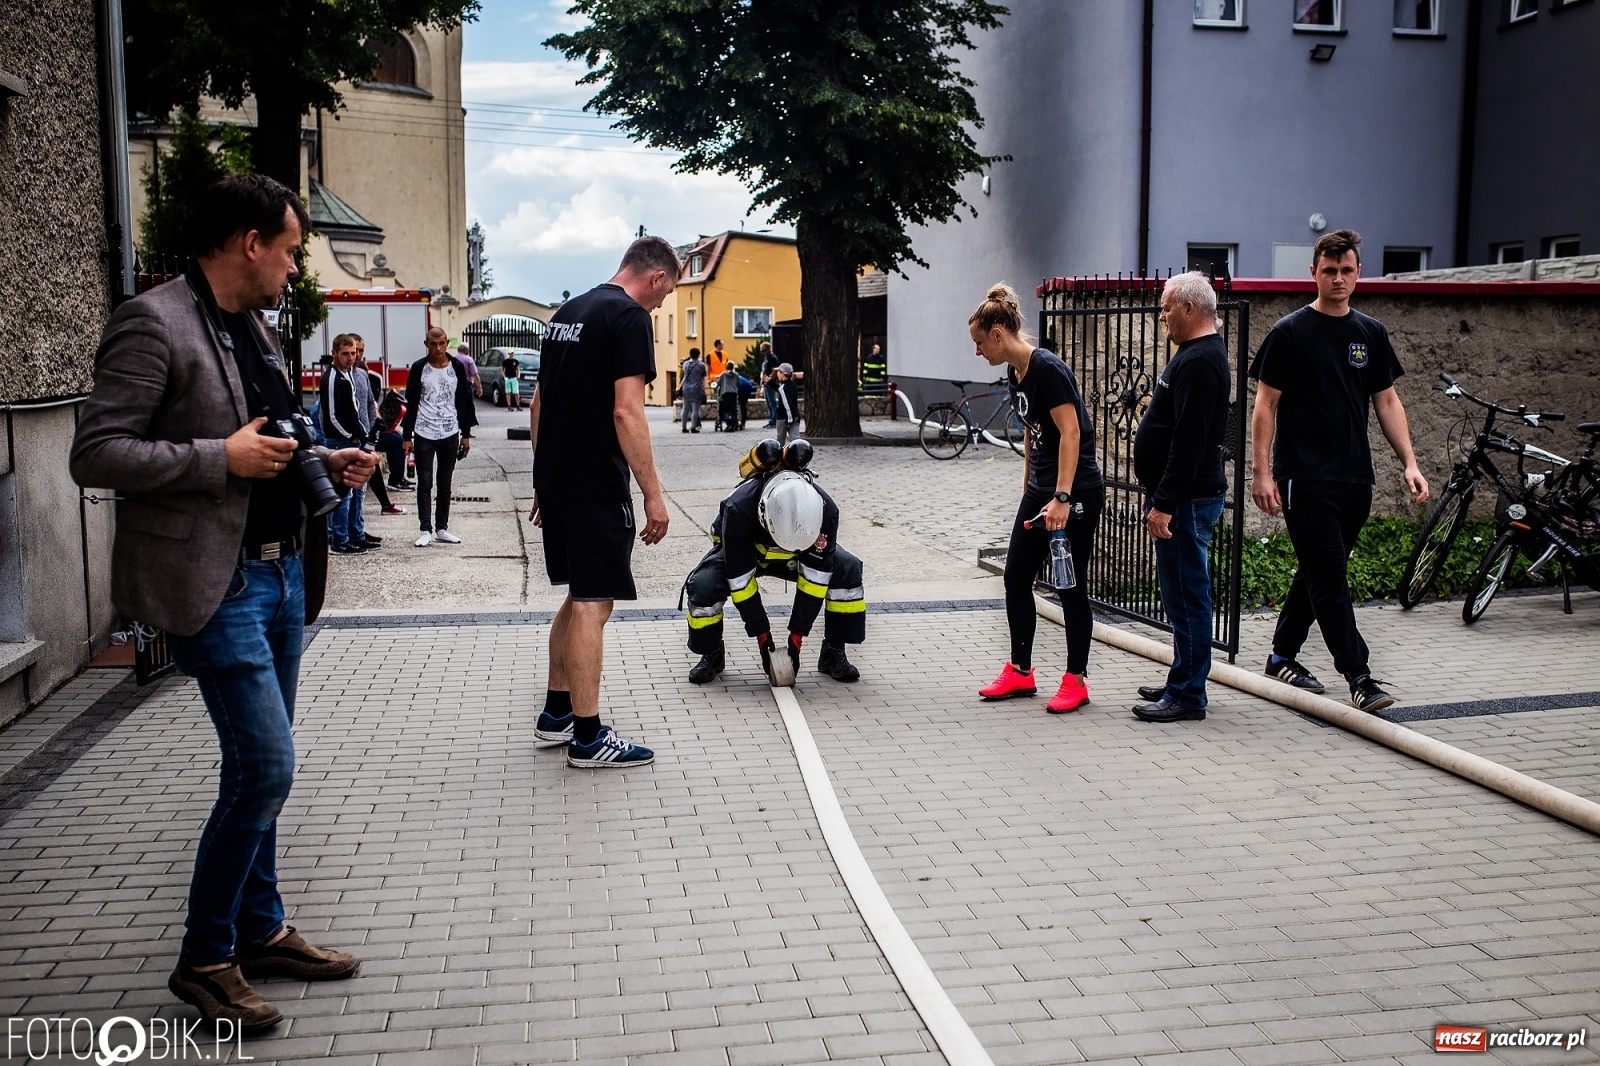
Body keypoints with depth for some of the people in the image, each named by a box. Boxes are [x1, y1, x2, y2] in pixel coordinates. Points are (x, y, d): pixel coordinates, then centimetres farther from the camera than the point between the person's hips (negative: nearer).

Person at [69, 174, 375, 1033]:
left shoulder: (255, 328, 14)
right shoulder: (153, 323, -12)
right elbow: (96, 454, -16)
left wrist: (322, 465, 7)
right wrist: (224, 457, -20)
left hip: (280, 572, 9)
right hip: (214, 584, -9)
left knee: (259, 769, 16)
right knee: (265, 768, -8)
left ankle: (259, 930, 30)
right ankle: (204, 958, 11)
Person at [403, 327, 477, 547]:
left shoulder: (457, 368, 4)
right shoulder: (419, 368, 0)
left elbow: (464, 402, 8)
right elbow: (411, 404, 2)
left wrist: (466, 434, 5)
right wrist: (407, 436, -1)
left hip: (450, 434, 2)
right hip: (424, 435, -2)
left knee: (445, 484, 8)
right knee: (424, 483, -2)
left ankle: (441, 529, 15)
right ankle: (426, 530, 0)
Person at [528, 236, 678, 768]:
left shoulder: (567, 314, 16)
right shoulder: (629, 317, -12)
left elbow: (537, 404, 19)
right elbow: (627, 412, -20)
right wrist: (654, 494, -17)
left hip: (555, 479, 9)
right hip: (596, 486, -9)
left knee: (579, 595, 18)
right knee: (592, 604, -3)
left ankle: (556, 714, 26)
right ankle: (587, 737, 4)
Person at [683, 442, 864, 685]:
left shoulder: (825, 510, -34)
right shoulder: (738, 508, -41)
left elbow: (814, 578, -26)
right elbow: (740, 581, -31)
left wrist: (796, 636, -25)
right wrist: (762, 635, -26)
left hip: (794, 556, 2)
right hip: (741, 551, -2)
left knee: (847, 570, -21)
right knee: (703, 585, -29)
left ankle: (834, 652, -5)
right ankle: (711, 655, -2)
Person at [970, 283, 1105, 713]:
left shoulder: (1047, 368, -18)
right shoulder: (1015, 373, 9)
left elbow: (1070, 433, -24)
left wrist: (1062, 499, -28)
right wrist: (1028, 491, 21)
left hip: (1077, 492, -9)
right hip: (1040, 490, 9)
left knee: (1070, 586, 0)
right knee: (1016, 577, 9)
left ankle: (1076, 681, 13)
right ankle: (1020, 672, 20)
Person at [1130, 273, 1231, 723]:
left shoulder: (1198, 363, -17)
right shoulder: (1197, 355, 17)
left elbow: (1189, 443, -24)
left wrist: (1165, 504, -24)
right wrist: (1157, 495, 24)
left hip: (1188, 500, -11)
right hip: (1185, 496, 11)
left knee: (1186, 596, -5)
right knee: (1183, 595, 16)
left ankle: (1186, 696, 1)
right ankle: (1183, 682, 25)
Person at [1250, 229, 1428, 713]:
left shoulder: (1371, 333, 12)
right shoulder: (1290, 332, -3)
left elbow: (1387, 402, 14)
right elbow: (1265, 405, -4)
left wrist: (1410, 464, 4)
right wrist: (1261, 472, -11)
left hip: (1355, 478, 6)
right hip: (1304, 478, -6)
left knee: (1319, 573, 13)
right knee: (1329, 578, -7)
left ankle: (1283, 655, 27)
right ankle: (1359, 676, -6)